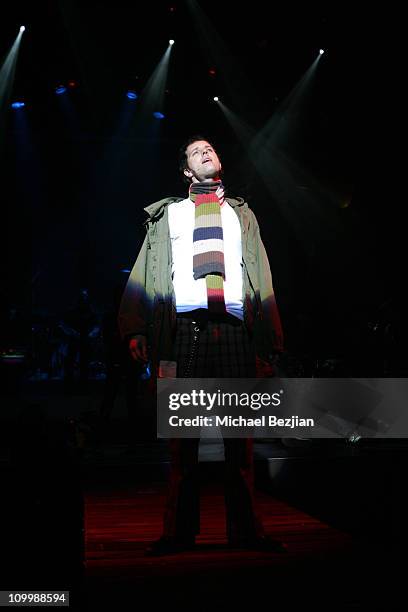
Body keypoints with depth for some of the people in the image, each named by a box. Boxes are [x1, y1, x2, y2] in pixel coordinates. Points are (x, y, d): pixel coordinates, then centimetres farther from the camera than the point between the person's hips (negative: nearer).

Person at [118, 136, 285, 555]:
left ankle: (244, 529, 8)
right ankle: (180, 531, 5)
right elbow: (143, 274, 10)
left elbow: (262, 280, 16)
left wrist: (269, 343, 6)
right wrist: (136, 329, -5)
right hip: (186, 328, -1)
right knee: (183, 434, -2)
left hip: (235, 330, 1)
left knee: (239, 434, 0)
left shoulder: (242, 214, 23)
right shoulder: (168, 213, 20)